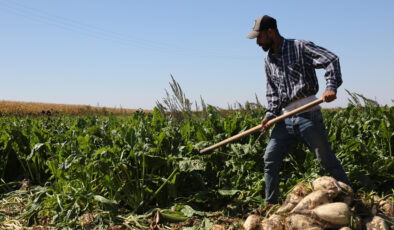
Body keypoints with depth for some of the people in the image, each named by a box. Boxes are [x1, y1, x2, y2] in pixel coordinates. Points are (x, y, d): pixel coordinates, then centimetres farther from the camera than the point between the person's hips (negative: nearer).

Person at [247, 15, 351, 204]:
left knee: (327, 160, 1)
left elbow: (331, 60, -11)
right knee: (270, 160, 2)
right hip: (285, 119, 6)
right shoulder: (269, 61, 14)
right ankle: (270, 206, 13)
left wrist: (331, 87, -27)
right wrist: (270, 114, -1)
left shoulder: (300, 47, -4)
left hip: (308, 115, -6)